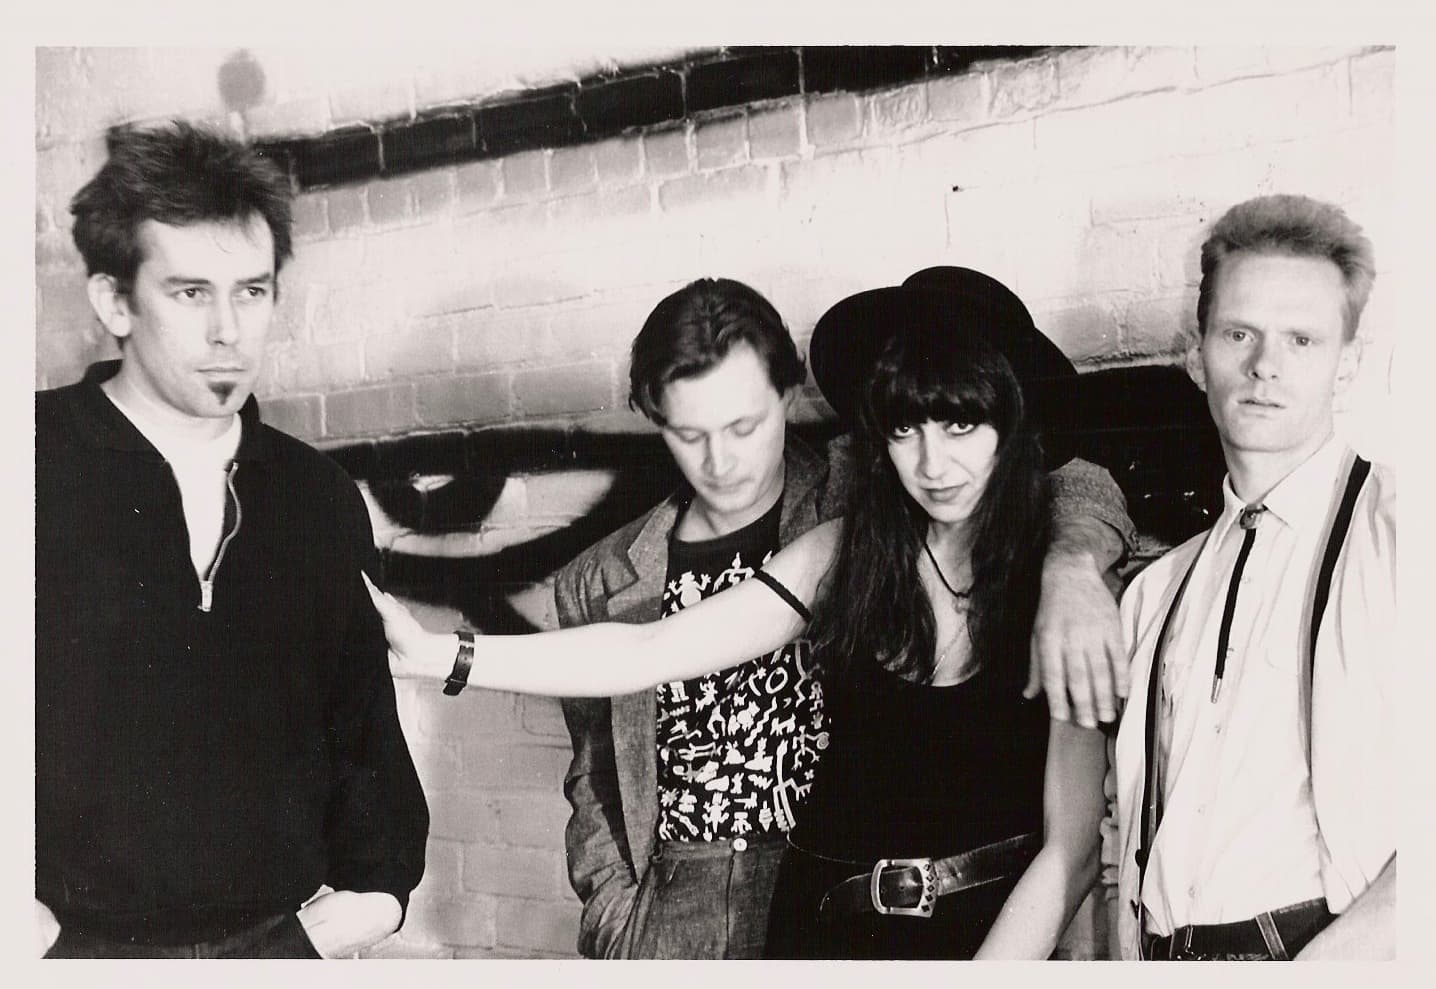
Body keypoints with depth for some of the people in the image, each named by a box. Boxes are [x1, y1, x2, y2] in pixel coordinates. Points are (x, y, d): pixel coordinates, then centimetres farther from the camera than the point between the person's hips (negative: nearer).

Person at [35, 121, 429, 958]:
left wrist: (375, 881, 4)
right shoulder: (38, 467, -7)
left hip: (282, 938, 4)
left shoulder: (322, 498, 6)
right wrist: (32, 922, -13)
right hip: (79, 943, -3)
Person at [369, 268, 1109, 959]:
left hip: (993, 928, -2)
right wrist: (438, 656, -14)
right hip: (825, 918, 3)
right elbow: (648, 653, -8)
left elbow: (1071, 849, -13)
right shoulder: (843, 555, -4)